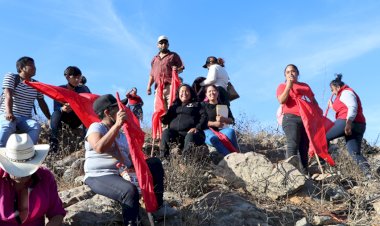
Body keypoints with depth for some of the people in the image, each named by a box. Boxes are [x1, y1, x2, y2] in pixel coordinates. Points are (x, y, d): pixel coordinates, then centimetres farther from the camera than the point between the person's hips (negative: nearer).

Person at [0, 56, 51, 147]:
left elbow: (42, 103, 18)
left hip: (25, 119, 4)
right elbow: (8, 95, -14)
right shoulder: (11, 77, 2)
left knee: (36, 126, -32)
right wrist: (9, 113, -32)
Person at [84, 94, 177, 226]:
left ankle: (158, 206, 13)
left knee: (155, 163, 8)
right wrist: (117, 124, -29)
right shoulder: (96, 127, -7)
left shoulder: (121, 134, 19)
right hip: (99, 177, -9)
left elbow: (131, 159, 18)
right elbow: (99, 148, -30)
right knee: (130, 191, -38)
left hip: (122, 174, 9)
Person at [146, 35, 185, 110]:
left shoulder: (173, 55, 15)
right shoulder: (155, 59, 28)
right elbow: (152, 75, 27)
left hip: (170, 86, -4)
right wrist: (149, 86, 14)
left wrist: (177, 70, -15)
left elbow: (181, 68, 8)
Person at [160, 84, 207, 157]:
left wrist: (197, 128, -12)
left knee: (190, 136, -36)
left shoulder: (196, 105, 23)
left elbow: (204, 116, 6)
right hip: (175, 132, 2)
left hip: (190, 132, -2)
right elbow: (166, 120, 23)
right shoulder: (174, 106, 30)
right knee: (166, 132, -28)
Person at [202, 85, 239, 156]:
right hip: (208, 130, -2)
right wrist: (214, 123, -14)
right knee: (213, 138, -39)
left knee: (230, 131, -33)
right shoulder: (204, 105, 15)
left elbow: (232, 120, 14)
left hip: (221, 130, 3)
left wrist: (223, 119, -10)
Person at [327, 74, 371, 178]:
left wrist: (348, 122, -29)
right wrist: (333, 106, 40)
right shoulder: (346, 93, 30)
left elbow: (353, 107, -17)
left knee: (324, 138, 6)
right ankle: (369, 175, -19)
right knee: (355, 153, -2)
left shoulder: (345, 92, 0)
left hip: (347, 122, -10)